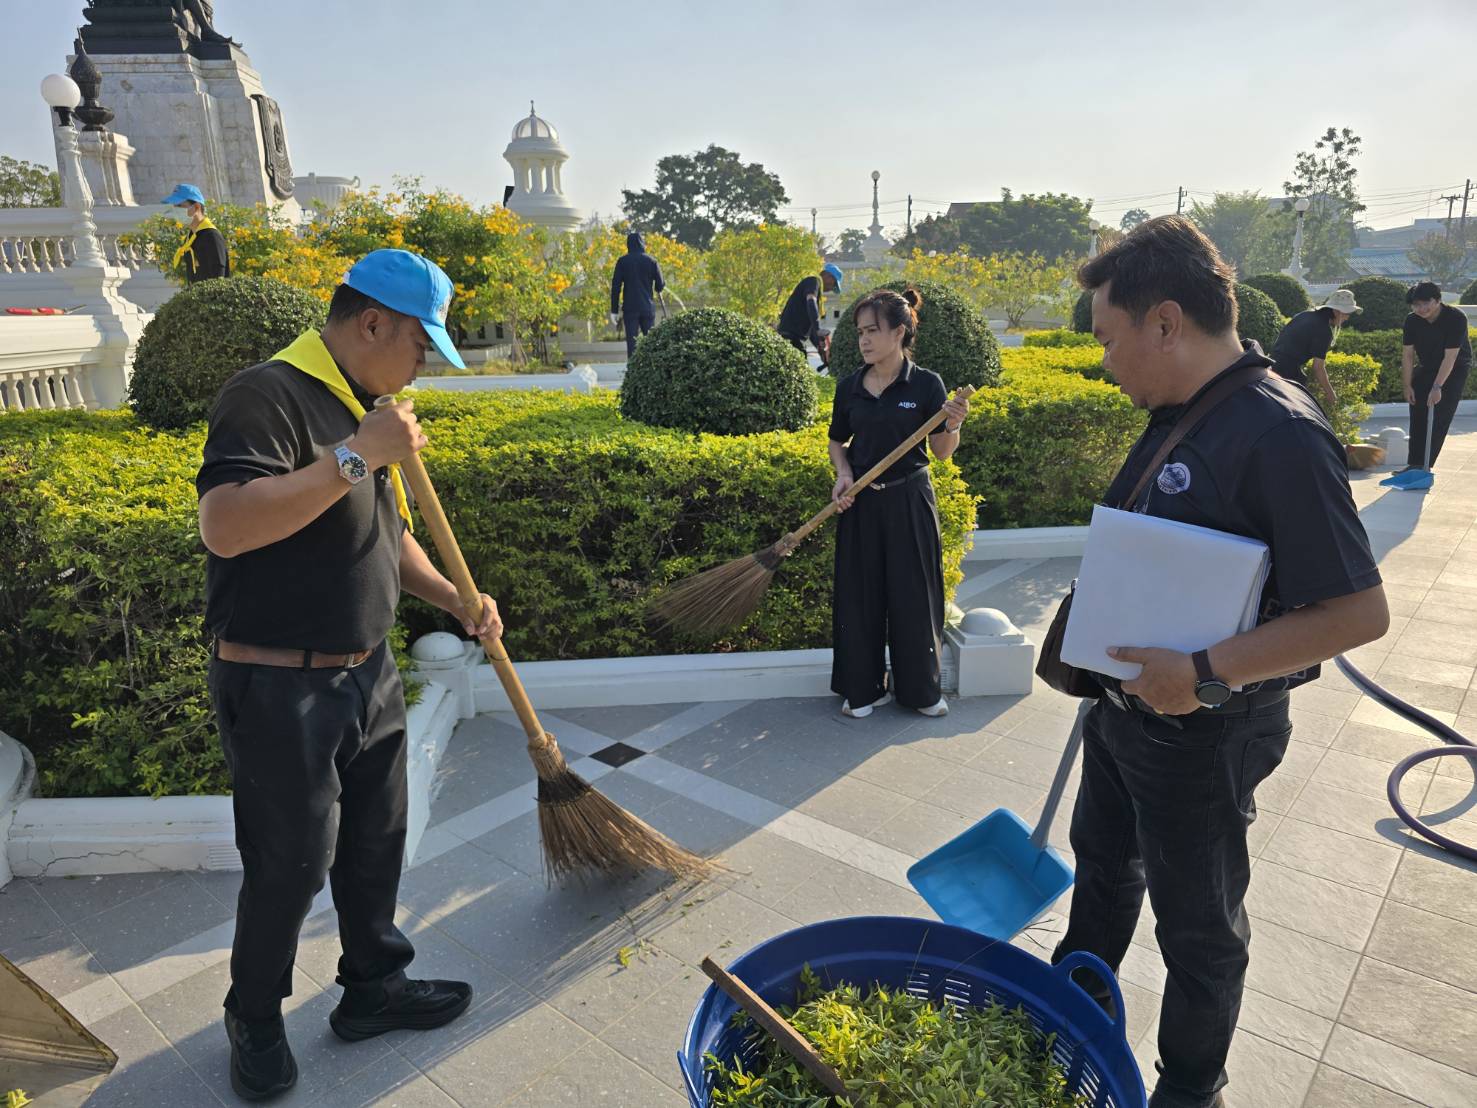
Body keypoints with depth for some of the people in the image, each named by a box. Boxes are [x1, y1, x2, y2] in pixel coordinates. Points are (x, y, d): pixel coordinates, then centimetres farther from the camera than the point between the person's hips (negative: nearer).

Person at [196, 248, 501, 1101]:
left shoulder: (368, 408, 11)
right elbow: (225, 525, -33)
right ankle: (255, 1020, 32)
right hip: (280, 687, -8)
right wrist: (355, 455, -31)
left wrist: (455, 599, 4)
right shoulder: (268, 396, -18)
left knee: (376, 843, 18)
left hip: (369, 674, 8)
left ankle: (375, 984, 38)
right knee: (290, 865, 7)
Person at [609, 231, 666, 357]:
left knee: (632, 342, 0)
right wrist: (657, 291, 24)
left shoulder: (622, 261, 0)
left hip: (630, 308, -1)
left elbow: (615, 287, -3)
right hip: (648, 307, 1)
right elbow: (660, 285, 0)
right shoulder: (651, 260, 1)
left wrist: (614, 310, 1)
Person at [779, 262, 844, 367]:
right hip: (791, 337, -10)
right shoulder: (814, 281, 0)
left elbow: (809, 327, 27)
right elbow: (811, 302, -23)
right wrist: (818, 331, -34)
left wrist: (821, 349, 20)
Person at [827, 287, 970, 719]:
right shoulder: (849, 387, 2)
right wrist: (843, 473, -5)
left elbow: (942, 452, -3)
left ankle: (921, 688, 25)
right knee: (859, 594, 8)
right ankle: (864, 687, 24)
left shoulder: (926, 384, -7)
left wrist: (953, 425, -23)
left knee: (913, 594, 6)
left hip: (909, 502, -3)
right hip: (860, 503, 3)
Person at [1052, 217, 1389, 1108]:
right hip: (1127, 701, 9)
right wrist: (1107, 661, 11)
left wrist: (1207, 673, -28)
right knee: (1104, 861, 27)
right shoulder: (1176, 416, 1)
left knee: (1198, 920, 14)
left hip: (1204, 730, -9)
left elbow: (1360, 611, -27)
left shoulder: (1279, 434, -27)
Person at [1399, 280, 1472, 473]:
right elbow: (1407, 354, -7)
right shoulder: (1412, 321, -10)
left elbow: (1450, 357, -29)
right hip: (1425, 368, 5)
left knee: (1440, 419, -10)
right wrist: (1408, 386, -11)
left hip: (1454, 370, -5)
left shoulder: (1456, 319, -25)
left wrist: (1437, 387, -33)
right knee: (1417, 416, -1)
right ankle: (1414, 464, 3)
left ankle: (1424, 465, -7)